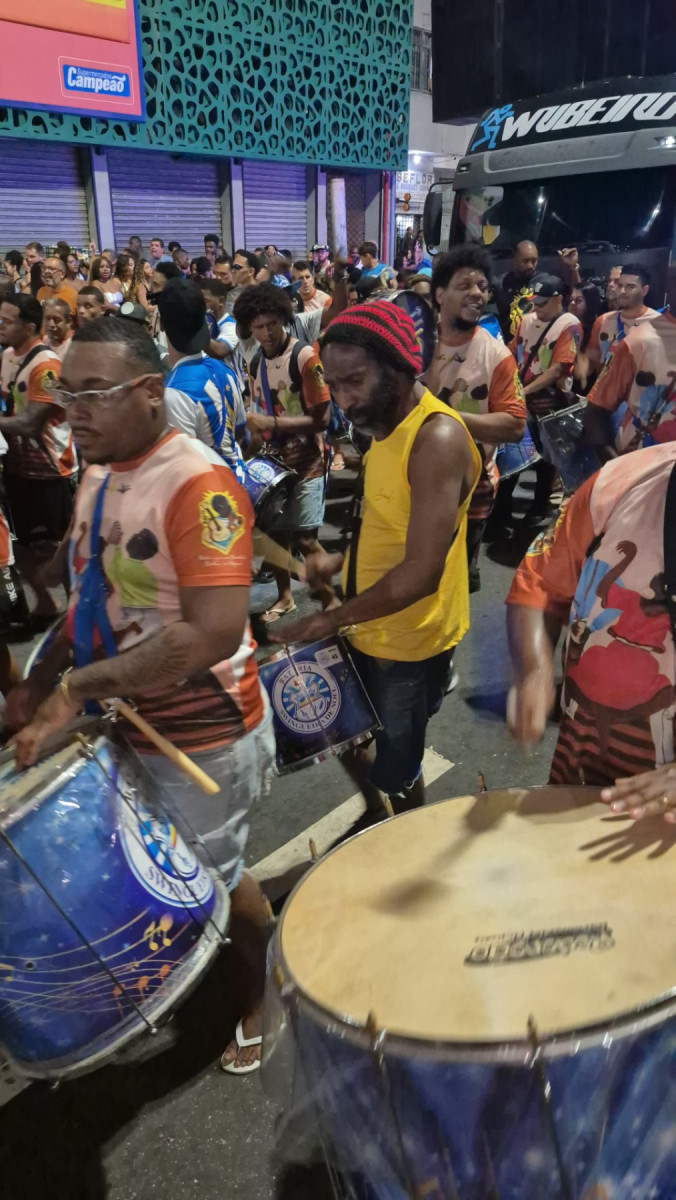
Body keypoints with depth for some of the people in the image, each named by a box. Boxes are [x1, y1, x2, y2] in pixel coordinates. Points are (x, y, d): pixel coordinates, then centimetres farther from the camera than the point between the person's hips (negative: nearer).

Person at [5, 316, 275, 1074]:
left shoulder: (196, 485, -25)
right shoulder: (97, 476, 3)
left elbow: (214, 633, -32)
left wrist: (78, 688, -28)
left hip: (203, 733, -7)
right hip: (128, 722, 7)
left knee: (212, 875, 14)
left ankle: (268, 989, 43)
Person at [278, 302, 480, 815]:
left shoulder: (438, 438, -26)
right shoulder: (386, 424, 3)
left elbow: (422, 572, -30)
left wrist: (332, 620, -22)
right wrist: (342, 560, 3)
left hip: (410, 641, -9)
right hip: (367, 627, 9)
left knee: (395, 771, 12)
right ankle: (376, 820, 50)